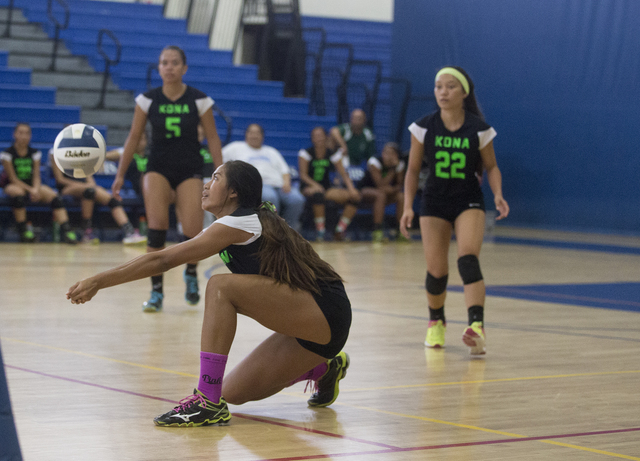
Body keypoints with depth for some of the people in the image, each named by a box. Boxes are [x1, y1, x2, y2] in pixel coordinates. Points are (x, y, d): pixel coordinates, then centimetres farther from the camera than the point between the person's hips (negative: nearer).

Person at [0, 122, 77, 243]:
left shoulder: (35, 153, 4)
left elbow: (36, 176, 0)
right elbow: (13, 178, -12)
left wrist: (36, 189, -22)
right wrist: (30, 190, -23)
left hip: (32, 185, 4)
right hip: (12, 185, -4)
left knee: (53, 196, -23)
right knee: (18, 193, -40)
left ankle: (66, 230, -34)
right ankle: (23, 230, -30)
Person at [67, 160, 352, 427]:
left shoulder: (241, 222, -11)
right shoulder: (248, 222, 17)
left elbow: (163, 260, -13)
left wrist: (100, 281, -9)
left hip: (326, 313, -10)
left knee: (220, 286, -21)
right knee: (234, 393, 7)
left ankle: (208, 402, -25)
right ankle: (322, 368, 26)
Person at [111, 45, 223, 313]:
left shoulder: (199, 100, -4)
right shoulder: (148, 100, -2)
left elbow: (212, 138, 2)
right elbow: (134, 138, 6)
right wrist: (120, 175, 4)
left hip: (189, 170, -1)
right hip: (158, 168, 1)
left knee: (192, 234, -12)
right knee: (156, 227, -19)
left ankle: (191, 273, 23)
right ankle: (156, 291, -8)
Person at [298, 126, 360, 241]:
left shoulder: (332, 154, 5)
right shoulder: (305, 153, -3)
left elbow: (343, 173, 1)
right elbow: (303, 174, -11)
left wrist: (351, 188, -17)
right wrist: (315, 185, -30)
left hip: (327, 189, 4)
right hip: (309, 188, -4)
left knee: (354, 196, -14)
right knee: (318, 194, -42)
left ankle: (340, 231, -11)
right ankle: (320, 232, -31)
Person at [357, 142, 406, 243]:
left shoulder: (400, 164, -10)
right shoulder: (374, 162, -24)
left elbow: (400, 184, -5)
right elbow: (380, 184, -30)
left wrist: (392, 189, -28)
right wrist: (393, 170, -32)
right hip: (365, 190, -5)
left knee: (402, 196, -21)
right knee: (380, 195, -36)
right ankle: (377, 231, -37)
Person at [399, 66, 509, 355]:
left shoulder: (478, 129, -7)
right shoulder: (424, 128, -5)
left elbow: (491, 167, 4)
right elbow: (413, 170, 3)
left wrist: (498, 195, -14)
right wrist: (408, 207, -7)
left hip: (468, 201, -2)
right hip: (434, 203, 2)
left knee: (468, 259, -24)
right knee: (436, 271, 0)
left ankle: (476, 326, -36)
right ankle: (436, 322, 30)